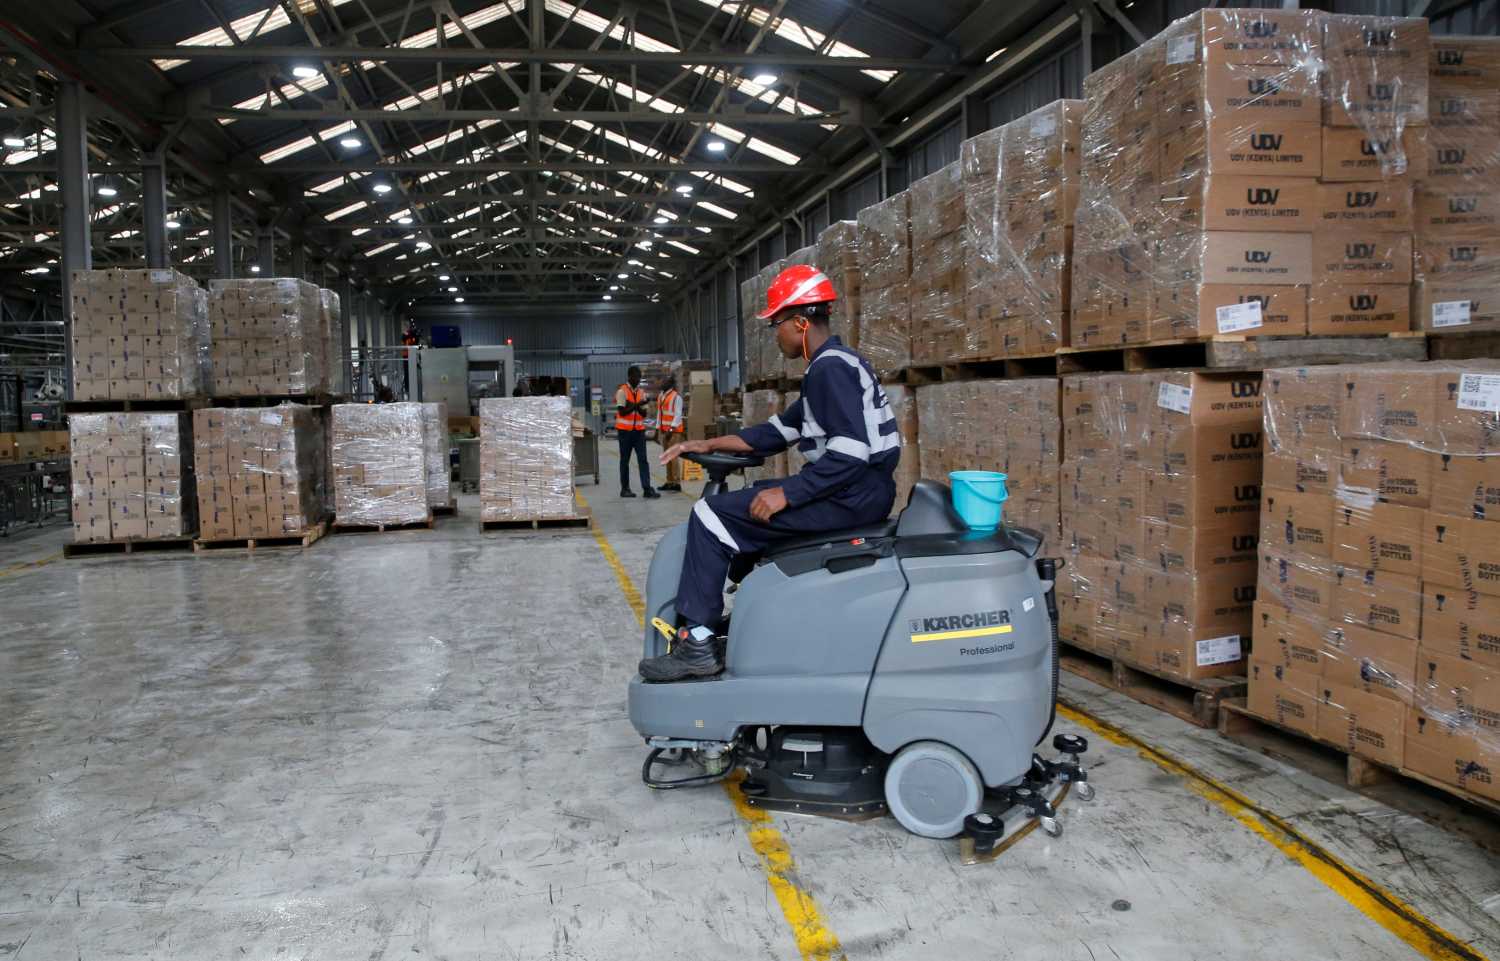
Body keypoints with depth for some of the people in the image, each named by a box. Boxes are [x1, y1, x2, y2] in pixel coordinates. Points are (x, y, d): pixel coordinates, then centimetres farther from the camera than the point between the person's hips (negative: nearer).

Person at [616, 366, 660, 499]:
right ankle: (625, 489, 13)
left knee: (643, 459, -4)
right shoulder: (622, 392, -6)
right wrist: (636, 405, -21)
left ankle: (647, 489, -8)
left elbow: (644, 414, 8)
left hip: (639, 430, 4)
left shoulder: (641, 392, 10)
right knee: (625, 460, 5)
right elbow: (622, 412, -13)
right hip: (625, 430, -4)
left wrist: (640, 407, -12)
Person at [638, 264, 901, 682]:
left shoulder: (830, 368, -15)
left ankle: (697, 644, -8)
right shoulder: (835, 364, 18)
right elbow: (779, 431, 21)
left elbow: (850, 455, -25)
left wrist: (786, 494, -22)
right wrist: (710, 445, 16)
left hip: (852, 497, -11)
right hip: (858, 491, 11)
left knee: (713, 516, -10)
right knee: (753, 502, 27)